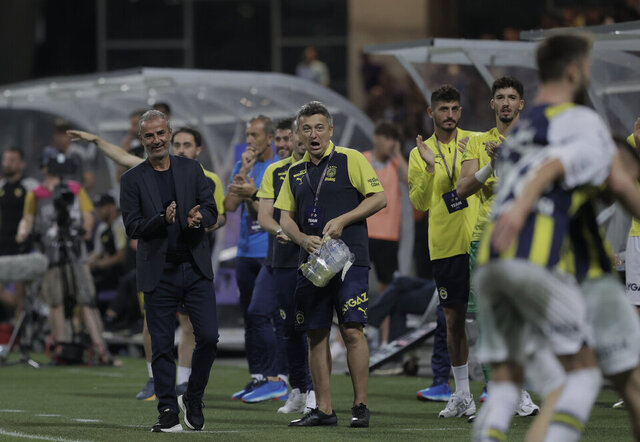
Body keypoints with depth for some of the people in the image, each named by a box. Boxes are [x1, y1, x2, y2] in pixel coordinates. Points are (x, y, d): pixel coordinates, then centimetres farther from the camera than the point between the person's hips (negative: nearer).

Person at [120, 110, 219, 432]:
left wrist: (199, 219, -16)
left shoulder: (192, 169, 10)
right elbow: (132, 227, -4)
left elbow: (212, 211, 7)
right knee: (162, 346, -1)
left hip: (195, 267, 2)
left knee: (209, 336, -5)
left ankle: (193, 399, 16)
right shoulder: (132, 180, 2)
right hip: (158, 272, -2)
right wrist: (163, 219, -21)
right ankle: (168, 412, 5)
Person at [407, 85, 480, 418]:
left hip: (478, 241, -2)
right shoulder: (420, 153, 8)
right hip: (444, 247, 2)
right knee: (454, 319, 8)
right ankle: (462, 394, 18)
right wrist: (429, 168, -14)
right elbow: (419, 203, -1)